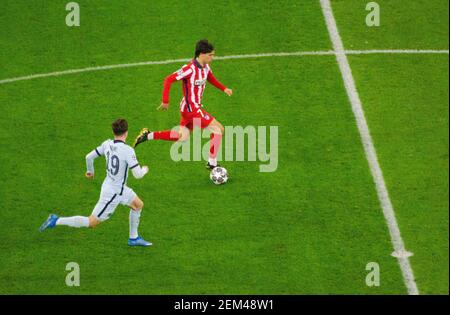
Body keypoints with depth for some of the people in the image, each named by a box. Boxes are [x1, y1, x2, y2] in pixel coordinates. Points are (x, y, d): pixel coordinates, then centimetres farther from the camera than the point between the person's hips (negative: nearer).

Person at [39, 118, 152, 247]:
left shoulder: (107, 144, -6)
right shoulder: (127, 150, -27)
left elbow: (89, 157, 4)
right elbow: (137, 174, -25)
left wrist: (90, 171, 25)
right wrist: (144, 170, -1)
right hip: (113, 193, -8)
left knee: (138, 205, 24)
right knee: (91, 222, 1)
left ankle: (134, 238, 34)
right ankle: (56, 221, 1)